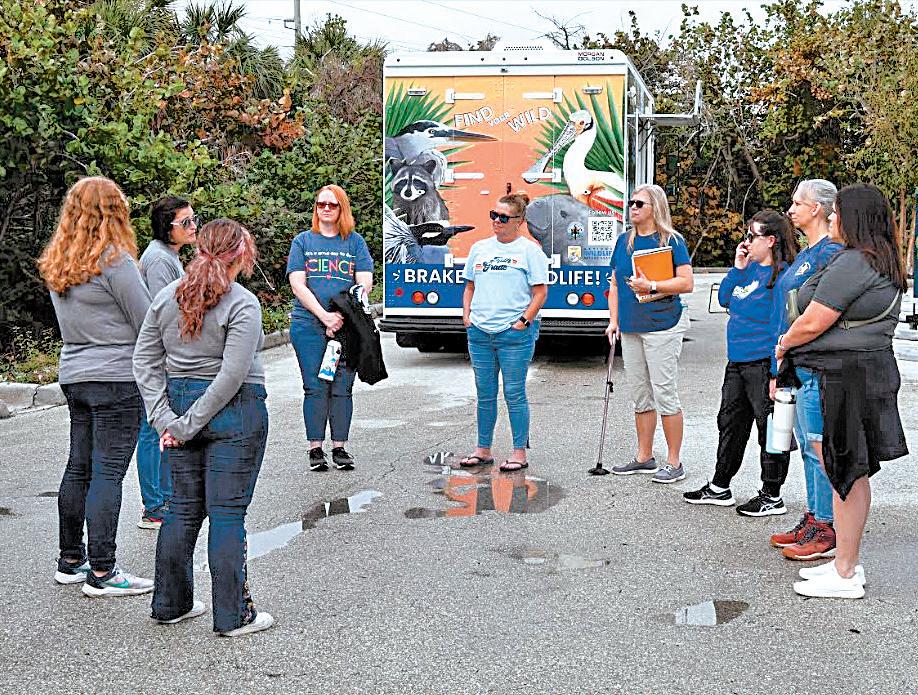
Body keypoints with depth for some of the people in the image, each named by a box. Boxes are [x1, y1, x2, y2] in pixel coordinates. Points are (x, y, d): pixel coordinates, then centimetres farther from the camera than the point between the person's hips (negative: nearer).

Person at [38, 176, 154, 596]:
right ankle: (101, 573, -2)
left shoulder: (57, 263, 10)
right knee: (108, 473, -5)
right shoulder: (114, 260, -14)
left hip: (73, 375, 8)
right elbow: (148, 324, -9)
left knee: (78, 468, 15)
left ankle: (70, 561, 24)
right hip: (116, 378, -8)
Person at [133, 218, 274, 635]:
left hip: (179, 400, 6)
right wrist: (189, 425, -14)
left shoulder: (167, 297, 5)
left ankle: (170, 604, 25)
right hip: (234, 413, -6)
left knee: (183, 507, 15)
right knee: (228, 514, 0)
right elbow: (233, 375, -20)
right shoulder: (243, 304, -14)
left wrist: (165, 419, 0)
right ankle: (232, 616, 8)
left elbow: (144, 361, 4)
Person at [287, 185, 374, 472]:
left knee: (342, 388, 2)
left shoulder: (355, 242, 11)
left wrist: (343, 315, -13)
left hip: (346, 326, 1)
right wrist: (325, 316, -12)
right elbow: (298, 285, 0)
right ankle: (315, 448, 6)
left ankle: (340, 447, 11)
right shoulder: (303, 241, 9)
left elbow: (365, 284, 2)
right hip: (309, 325, -1)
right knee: (315, 387, -1)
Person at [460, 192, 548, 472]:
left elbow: (540, 292, -4)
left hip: (514, 333, -5)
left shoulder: (529, 250, -1)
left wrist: (525, 320, -12)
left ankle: (519, 452, 7)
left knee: (514, 393, -1)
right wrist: (467, 315, 8)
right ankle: (483, 449, 20)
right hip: (479, 332, 5)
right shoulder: (479, 247, 14)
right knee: (485, 394, 11)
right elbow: (470, 286, 21)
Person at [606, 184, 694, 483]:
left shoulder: (671, 240, -5)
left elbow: (687, 283, -11)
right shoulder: (624, 241, 13)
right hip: (631, 328, 7)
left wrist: (651, 286, -18)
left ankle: (674, 462, 4)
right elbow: (615, 284, 18)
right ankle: (644, 457, 23)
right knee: (640, 396, 13)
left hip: (662, 326, -6)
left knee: (665, 394, -4)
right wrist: (614, 320, 9)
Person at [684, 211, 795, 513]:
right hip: (737, 362, 9)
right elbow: (724, 298, 15)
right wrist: (738, 267, 2)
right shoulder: (749, 268, 10)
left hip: (764, 364, -9)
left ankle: (772, 497, 13)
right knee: (730, 423, 17)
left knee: (770, 429, 2)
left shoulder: (781, 274, -15)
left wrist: (777, 372, -21)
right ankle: (719, 488, 30)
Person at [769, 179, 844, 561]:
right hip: (795, 367, 10)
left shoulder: (830, 253, -13)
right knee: (808, 446, 15)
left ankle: (825, 531, 3)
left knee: (819, 447, -4)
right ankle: (812, 520, 23)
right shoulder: (804, 256, 17)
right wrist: (779, 370, 20)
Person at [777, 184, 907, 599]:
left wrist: (784, 344, 2)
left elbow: (813, 323, -18)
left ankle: (845, 576, 4)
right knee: (854, 473, 15)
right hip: (874, 369, 10)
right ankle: (848, 562, 25)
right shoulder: (885, 264, 15)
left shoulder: (852, 263, -18)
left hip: (845, 376, -10)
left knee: (843, 473, -3)